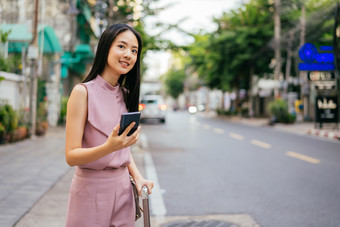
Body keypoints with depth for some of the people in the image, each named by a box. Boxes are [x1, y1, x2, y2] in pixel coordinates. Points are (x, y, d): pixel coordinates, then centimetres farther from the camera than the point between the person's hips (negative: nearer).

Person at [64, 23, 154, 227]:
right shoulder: (83, 92, -11)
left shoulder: (125, 95, 8)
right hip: (92, 188, -5)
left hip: (123, 188, 6)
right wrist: (109, 147, -31)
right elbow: (71, 156, -15)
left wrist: (137, 176, 0)